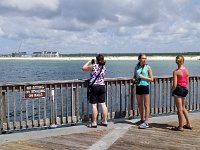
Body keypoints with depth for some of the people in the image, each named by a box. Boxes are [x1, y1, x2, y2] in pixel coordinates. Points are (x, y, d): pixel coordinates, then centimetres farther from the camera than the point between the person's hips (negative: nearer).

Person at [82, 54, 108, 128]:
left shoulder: (93, 66, -9)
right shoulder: (104, 67, 7)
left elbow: (83, 68, 4)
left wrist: (89, 62, 14)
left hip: (94, 86, -5)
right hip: (102, 86, 5)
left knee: (94, 105, -2)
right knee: (103, 104, 9)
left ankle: (94, 123, 1)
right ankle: (104, 121, 16)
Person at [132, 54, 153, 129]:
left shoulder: (148, 67, -3)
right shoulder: (136, 67, 9)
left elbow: (151, 79, -4)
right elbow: (134, 76, 18)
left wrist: (143, 77, -15)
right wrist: (134, 79, -4)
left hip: (145, 86, -5)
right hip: (138, 86, 5)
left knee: (146, 105, -2)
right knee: (139, 104, 13)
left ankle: (146, 122, 1)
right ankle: (142, 120, 27)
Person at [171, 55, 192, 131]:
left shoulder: (176, 71, -16)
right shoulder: (186, 70, 4)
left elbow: (174, 85, -18)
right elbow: (187, 83, 10)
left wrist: (172, 91, -2)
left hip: (178, 89, -7)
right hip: (185, 89, 7)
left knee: (180, 109, 2)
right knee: (183, 108, 21)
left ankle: (180, 127, 11)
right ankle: (188, 124, 26)